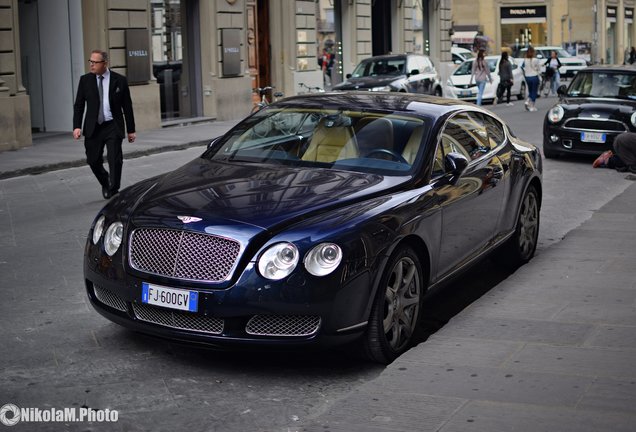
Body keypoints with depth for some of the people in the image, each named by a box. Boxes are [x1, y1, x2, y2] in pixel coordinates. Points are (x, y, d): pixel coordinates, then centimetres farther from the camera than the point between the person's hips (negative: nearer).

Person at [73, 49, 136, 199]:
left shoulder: (119, 80, -1)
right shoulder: (85, 80, 3)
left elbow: (127, 106, 3)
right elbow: (78, 105, 5)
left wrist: (131, 130, 3)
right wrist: (77, 126, -7)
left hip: (113, 126, -2)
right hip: (93, 127, 2)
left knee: (115, 160, -6)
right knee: (93, 160, 7)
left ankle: (113, 191, 7)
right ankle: (106, 184, 33)